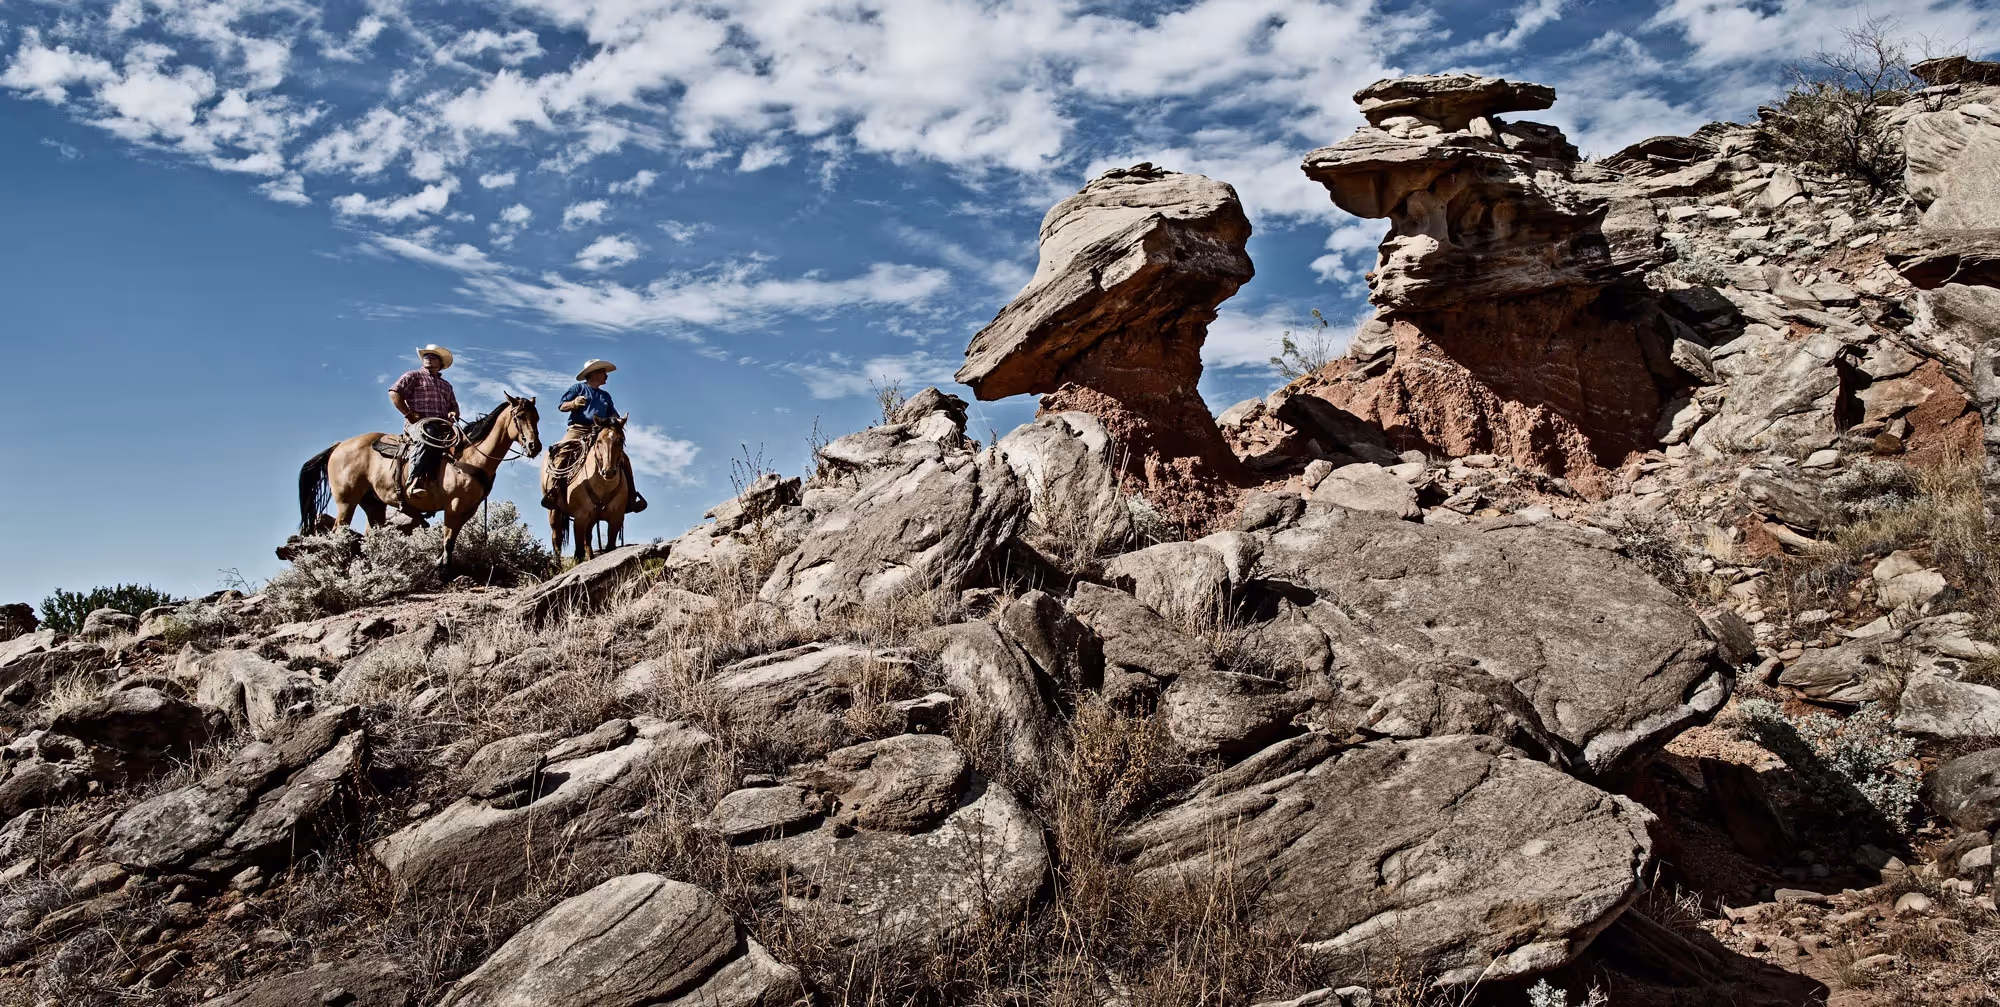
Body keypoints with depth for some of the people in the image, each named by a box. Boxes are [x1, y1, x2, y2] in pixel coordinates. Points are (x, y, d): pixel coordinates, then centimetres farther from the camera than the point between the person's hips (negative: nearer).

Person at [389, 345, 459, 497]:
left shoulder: (446, 385, 30)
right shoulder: (413, 376, 14)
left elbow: (454, 406, 31)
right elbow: (394, 393, 2)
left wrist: (453, 414, 5)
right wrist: (409, 414, -6)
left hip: (441, 426, 6)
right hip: (419, 422, -6)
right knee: (427, 437, -40)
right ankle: (414, 481, -45)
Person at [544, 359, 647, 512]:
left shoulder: (605, 396, 26)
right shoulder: (578, 388, 12)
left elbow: (614, 416, 25)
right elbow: (561, 406, 5)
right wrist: (573, 403, -16)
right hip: (577, 429, -5)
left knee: (623, 459, -10)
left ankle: (630, 499, -11)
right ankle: (554, 491, -39)